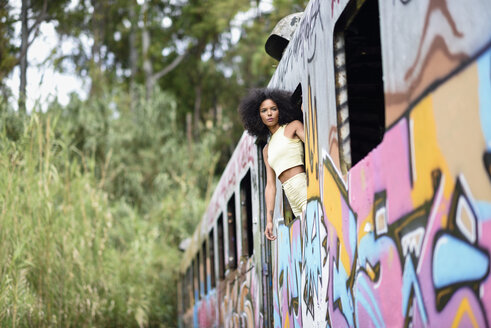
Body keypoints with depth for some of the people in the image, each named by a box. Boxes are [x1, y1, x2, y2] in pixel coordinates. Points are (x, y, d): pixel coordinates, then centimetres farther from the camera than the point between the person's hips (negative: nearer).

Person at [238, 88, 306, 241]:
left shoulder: (293, 126, 10)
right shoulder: (267, 149, 25)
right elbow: (270, 185, 20)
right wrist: (269, 219, 13)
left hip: (303, 187, -6)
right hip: (293, 199, 6)